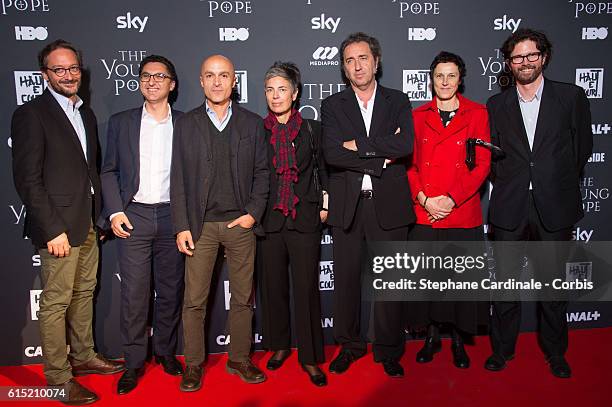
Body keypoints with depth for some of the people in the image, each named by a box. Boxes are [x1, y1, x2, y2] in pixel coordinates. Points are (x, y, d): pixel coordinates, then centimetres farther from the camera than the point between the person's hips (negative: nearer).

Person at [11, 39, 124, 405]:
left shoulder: (86, 113, 14)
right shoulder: (31, 115, -10)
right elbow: (28, 180, -14)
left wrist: (98, 215, 10)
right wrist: (53, 230, -17)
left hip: (87, 223, 8)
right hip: (57, 227, -8)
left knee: (84, 293, 18)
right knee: (56, 302, 2)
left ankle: (83, 357, 34)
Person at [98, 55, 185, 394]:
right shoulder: (121, 122, 8)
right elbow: (109, 172, 8)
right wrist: (115, 212, -4)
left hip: (172, 216, 1)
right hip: (134, 216, 0)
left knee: (171, 290, 9)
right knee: (134, 293, 1)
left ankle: (166, 351, 26)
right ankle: (134, 362, 15)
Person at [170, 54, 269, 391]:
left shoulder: (252, 123, 7)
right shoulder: (186, 124, 5)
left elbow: (262, 172, 7)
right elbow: (178, 179, 2)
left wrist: (254, 213, -5)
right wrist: (181, 226, -4)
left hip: (241, 224, 1)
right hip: (200, 225, -1)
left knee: (243, 298, 9)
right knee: (194, 300, 3)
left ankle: (239, 359, 25)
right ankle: (193, 364, 19)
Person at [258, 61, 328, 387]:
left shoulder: (311, 129, 5)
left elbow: (322, 170, 12)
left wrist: (324, 205, 6)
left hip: (305, 218, -1)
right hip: (269, 219, 1)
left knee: (306, 287, 0)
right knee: (273, 284, 9)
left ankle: (309, 356, 13)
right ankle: (279, 345, 28)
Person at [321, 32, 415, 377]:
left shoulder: (398, 102, 8)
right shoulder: (332, 105, 7)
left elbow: (405, 145, -11)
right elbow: (332, 153, -9)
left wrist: (357, 145, -10)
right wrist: (380, 157, -12)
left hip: (388, 205, 0)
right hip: (347, 205, 1)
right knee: (347, 279, 9)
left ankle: (389, 351, 23)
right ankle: (349, 345, 28)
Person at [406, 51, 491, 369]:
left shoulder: (477, 114, 4)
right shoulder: (418, 116, 9)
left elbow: (482, 165, -2)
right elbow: (409, 163, 6)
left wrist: (451, 199, -12)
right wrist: (423, 198, -9)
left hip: (463, 214, -1)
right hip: (424, 213, 1)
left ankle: (458, 340, 25)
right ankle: (432, 336, 26)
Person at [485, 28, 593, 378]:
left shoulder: (572, 97, 2)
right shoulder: (496, 105, 7)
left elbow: (583, 147, 8)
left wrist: (560, 185, 9)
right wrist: (507, 186, 3)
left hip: (555, 208, -1)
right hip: (510, 210, 1)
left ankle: (555, 352, 29)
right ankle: (503, 349, 24)